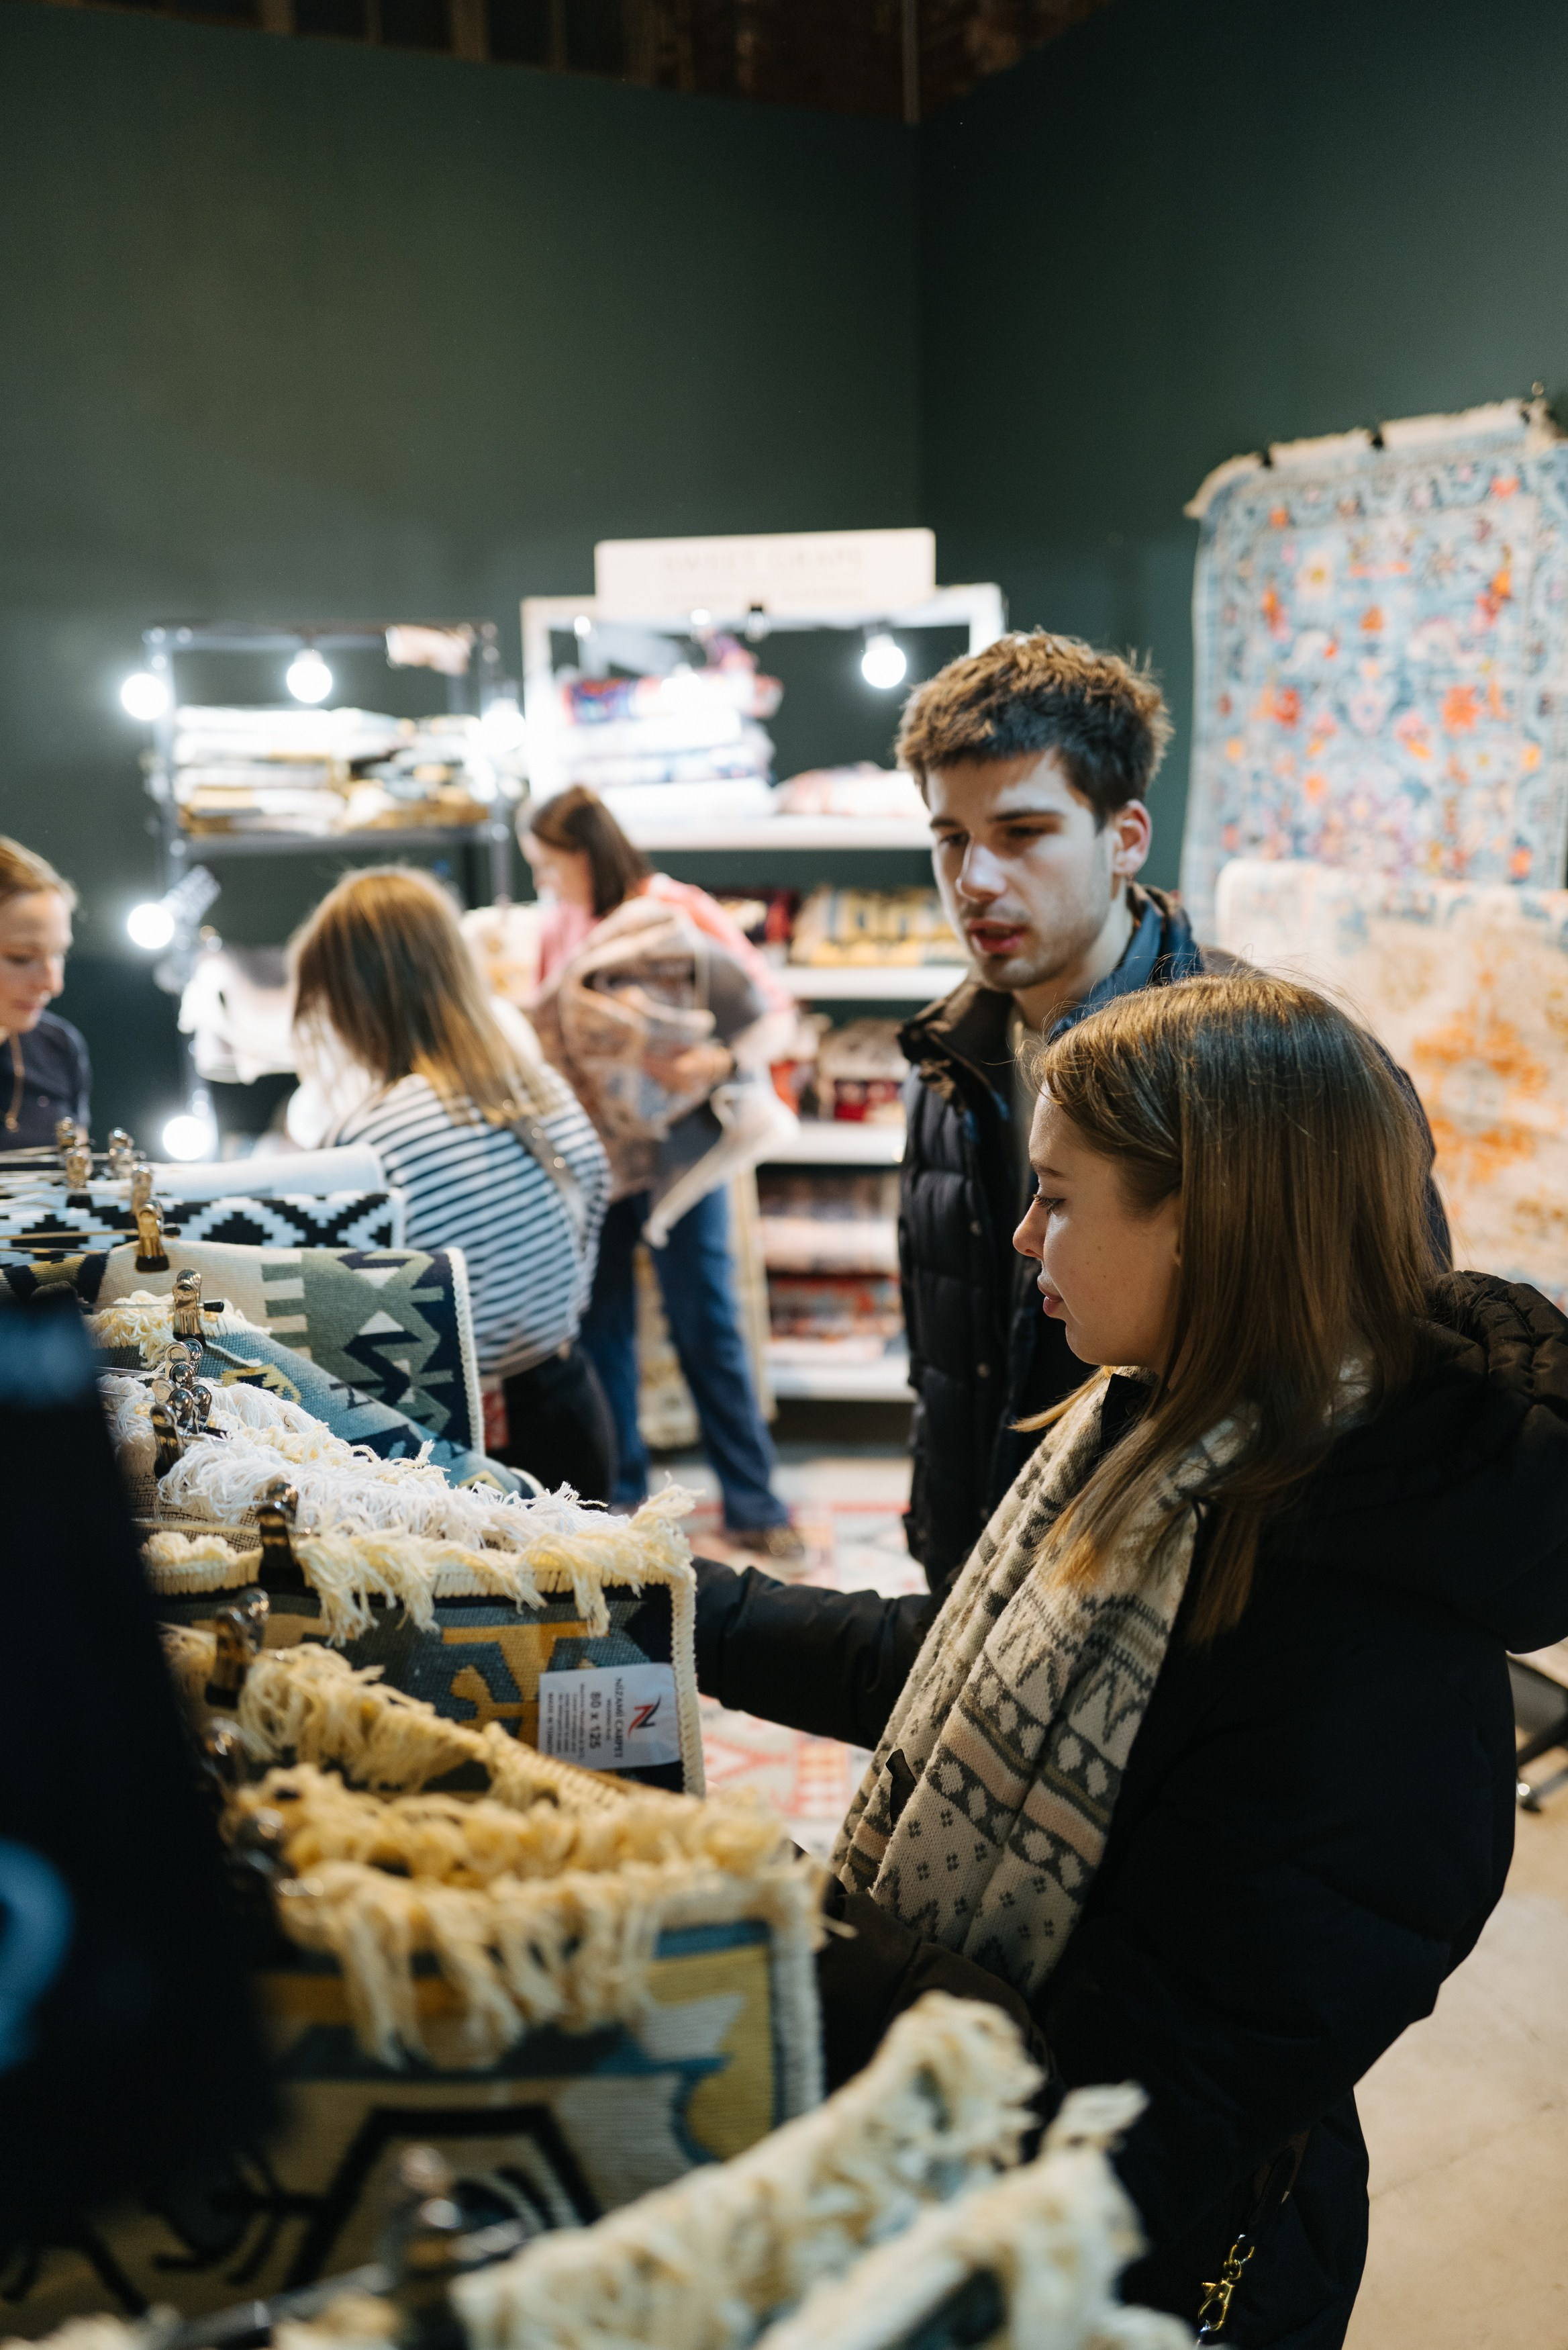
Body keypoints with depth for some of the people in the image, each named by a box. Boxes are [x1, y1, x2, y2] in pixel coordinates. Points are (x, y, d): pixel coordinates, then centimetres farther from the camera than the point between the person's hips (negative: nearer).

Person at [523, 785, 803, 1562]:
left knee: (707, 1325, 0)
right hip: (590, 1155, 4)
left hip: (676, 1149, -4)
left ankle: (752, 1505, 10)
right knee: (600, 1328, 8)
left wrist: (719, 1063, -24)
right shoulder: (558, 930, 7)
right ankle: (616, 1496, 22)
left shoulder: (679, 914, -8)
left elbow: (767, 1007, -9)